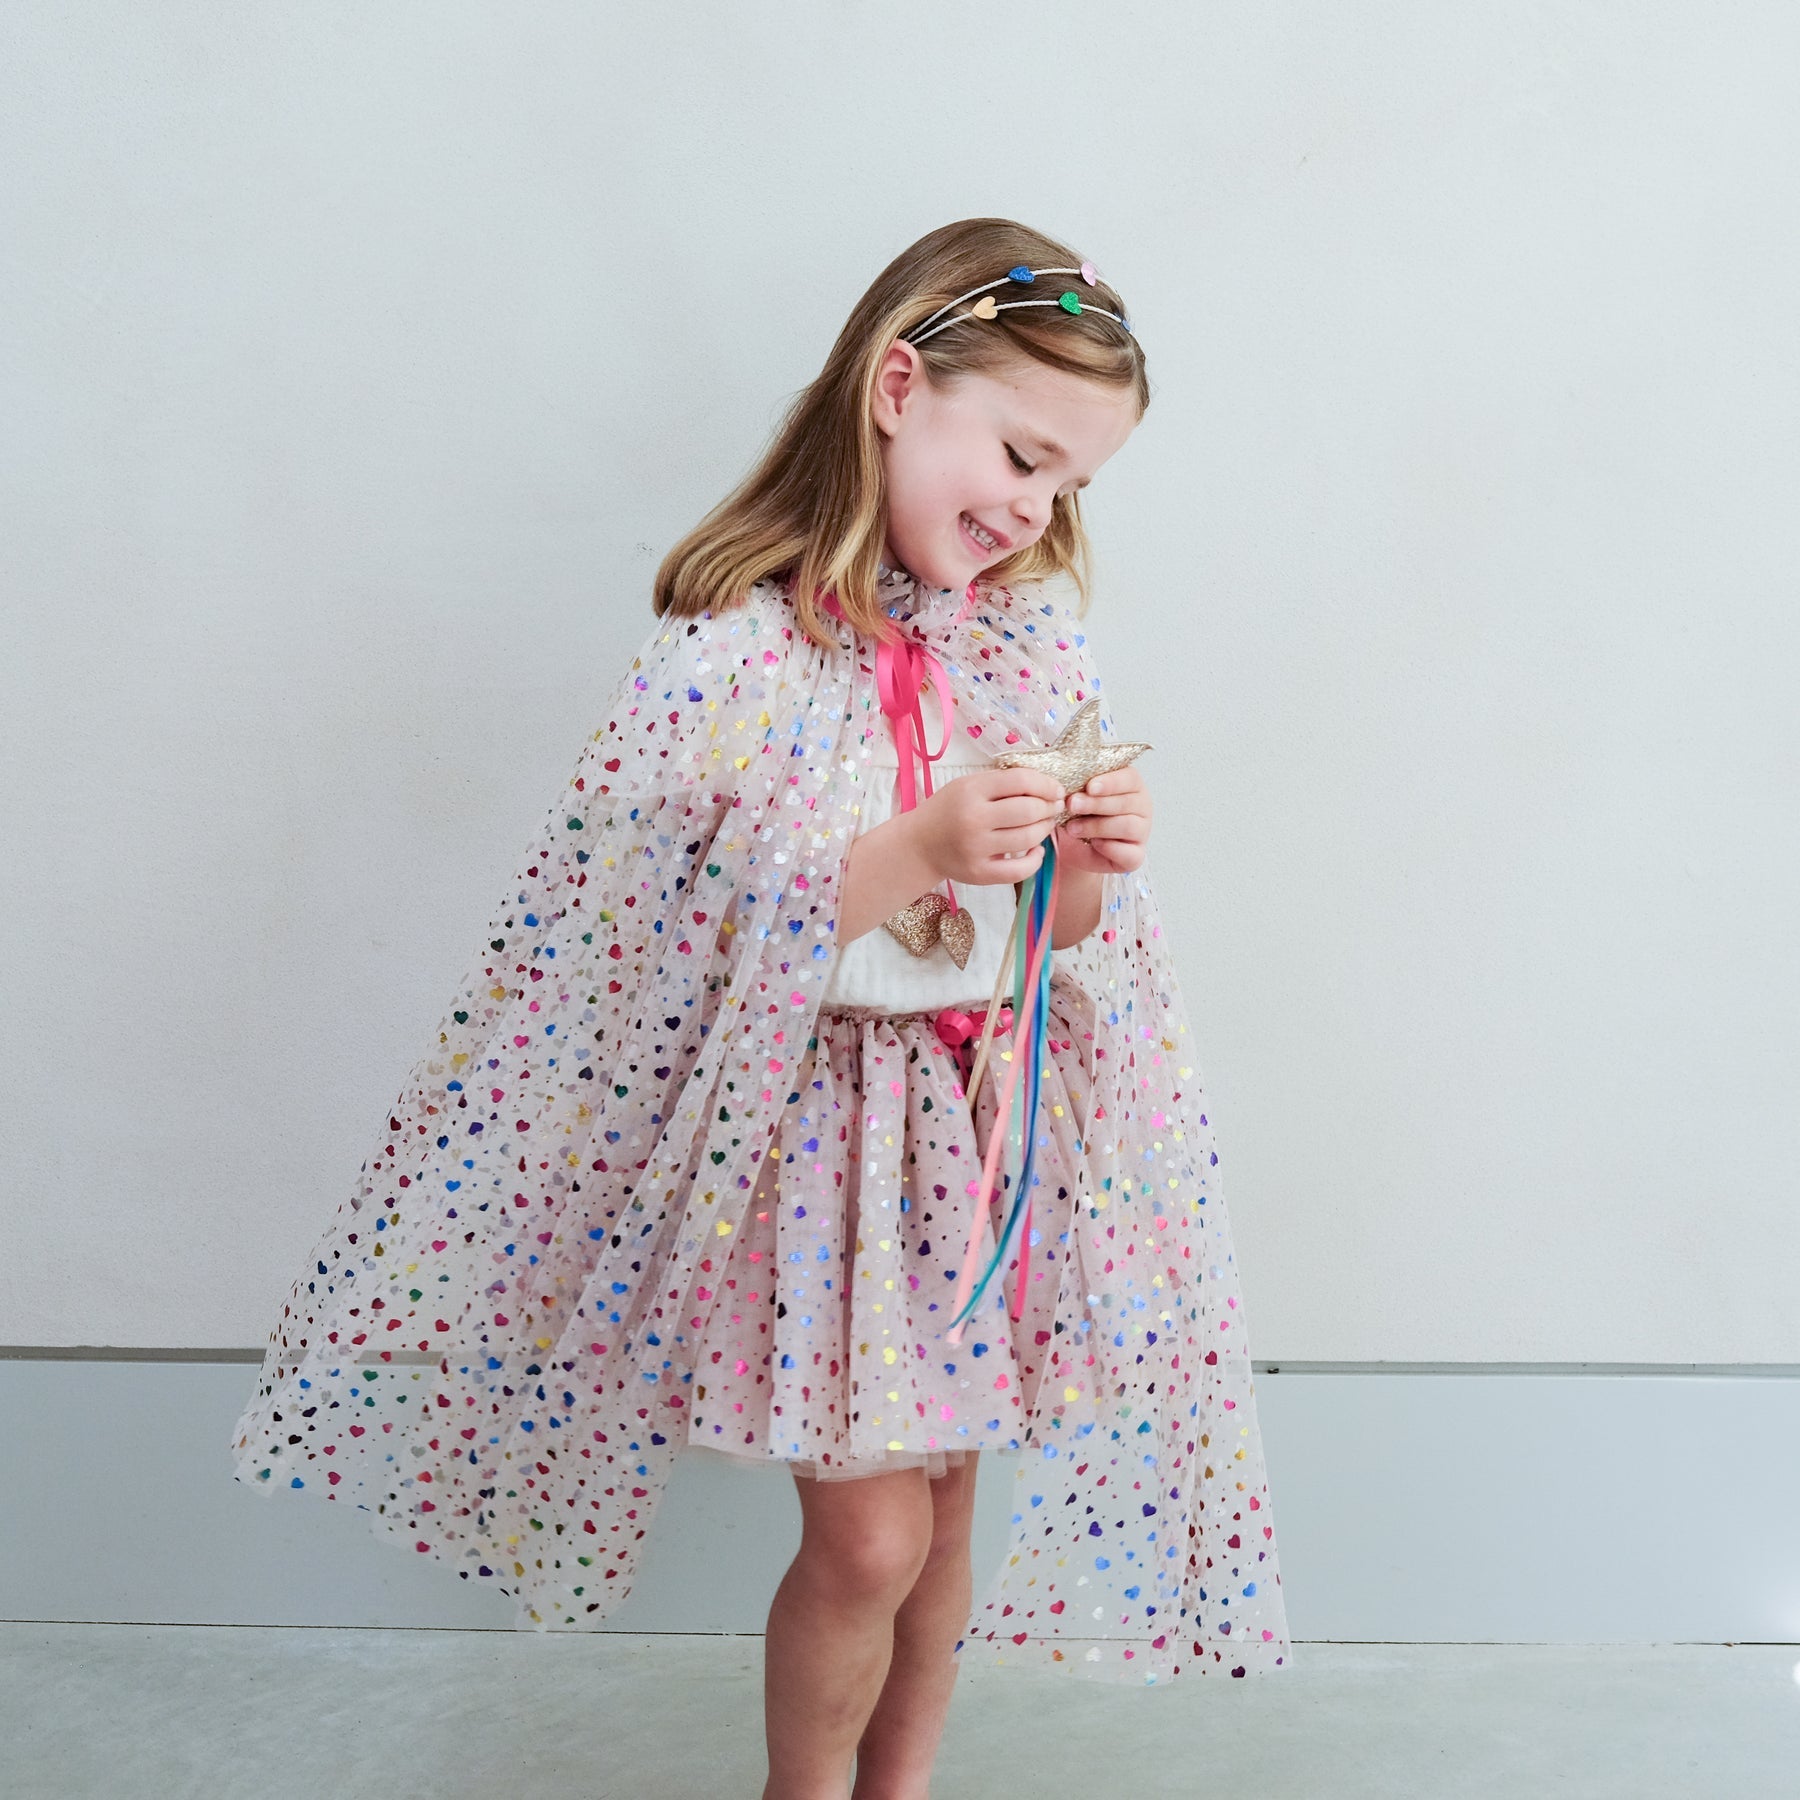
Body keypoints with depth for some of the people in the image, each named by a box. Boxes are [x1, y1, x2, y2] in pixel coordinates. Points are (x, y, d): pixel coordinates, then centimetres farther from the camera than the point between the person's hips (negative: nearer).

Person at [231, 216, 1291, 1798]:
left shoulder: (1033, 635, 1)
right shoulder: (736, 646, -15)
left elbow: (1068, 939, 8)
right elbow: (687, 940, -18)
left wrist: (1093, 868, -15)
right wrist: (912, 857, -27)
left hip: (993, 1123, 5)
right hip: (819, 1127, -5)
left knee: (945, 1507, 16)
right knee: (869, 1537, 2)